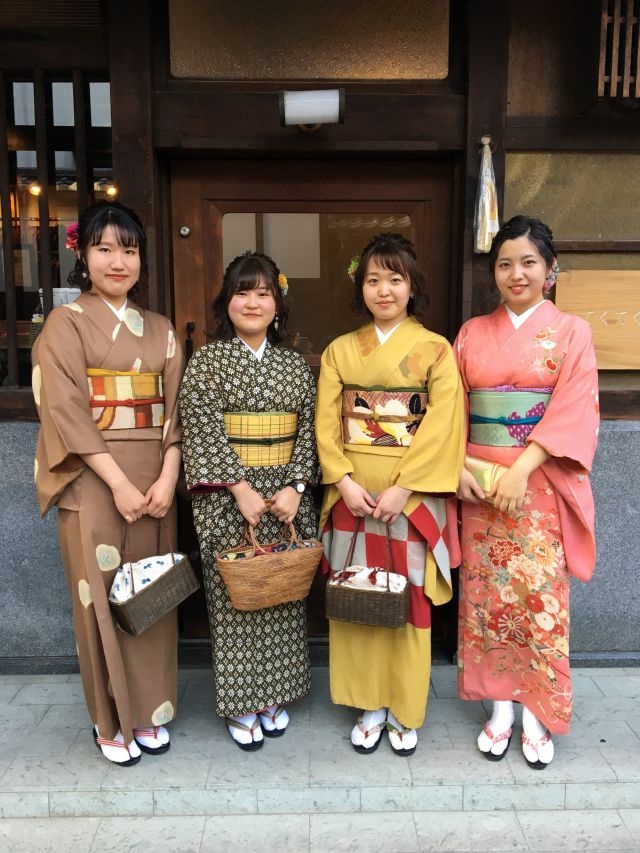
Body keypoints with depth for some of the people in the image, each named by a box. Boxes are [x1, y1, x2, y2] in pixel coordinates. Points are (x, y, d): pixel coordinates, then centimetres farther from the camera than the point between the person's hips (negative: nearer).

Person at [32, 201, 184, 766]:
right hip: (92, 482, -4)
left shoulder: (160, 330, 11)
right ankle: (111, 720, 22)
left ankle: (150, 710, 27)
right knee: (102, 595, 3)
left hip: (154, 480, 4)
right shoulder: (66, 324, -1)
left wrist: (167, 478, -8)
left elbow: (175, 410, 6)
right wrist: (119, 483, -16)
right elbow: (66, 414, -10)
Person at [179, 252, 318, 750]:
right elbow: (205, 431, -10)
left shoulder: (296, 365, 8)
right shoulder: (207, 361, -2)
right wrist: (242, 489, -17)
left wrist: (295, 488, -9)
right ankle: (240, 705, 21)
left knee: (283, 593, 10)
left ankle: (274, 695, 28)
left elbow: (307, 430, 3)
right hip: (228, 501, -3)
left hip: (286, 496, 4)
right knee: (235, 597, 4)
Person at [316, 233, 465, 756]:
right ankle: (370, 706, 26)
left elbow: (442, 427, -8)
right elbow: (326, 422, 2)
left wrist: (401, 490, -16)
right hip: (353, 495, 3)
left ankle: (405, 711, 25)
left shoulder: (436, 350, 0)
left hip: (412, 496, -2)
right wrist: (344, 482, -11)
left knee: (409, 602, 6)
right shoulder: (340, 351, 8)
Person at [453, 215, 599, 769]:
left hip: (540, 486, -2)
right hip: (479, 486, 3)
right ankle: (501, 707, 25)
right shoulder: (472, 333, 8)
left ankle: (538, 714, 22)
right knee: (487, 595, 8)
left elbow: (573, 412, -8)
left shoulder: (570, 333, 1)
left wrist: (521, 469, -18)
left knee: (539, 598, 3)